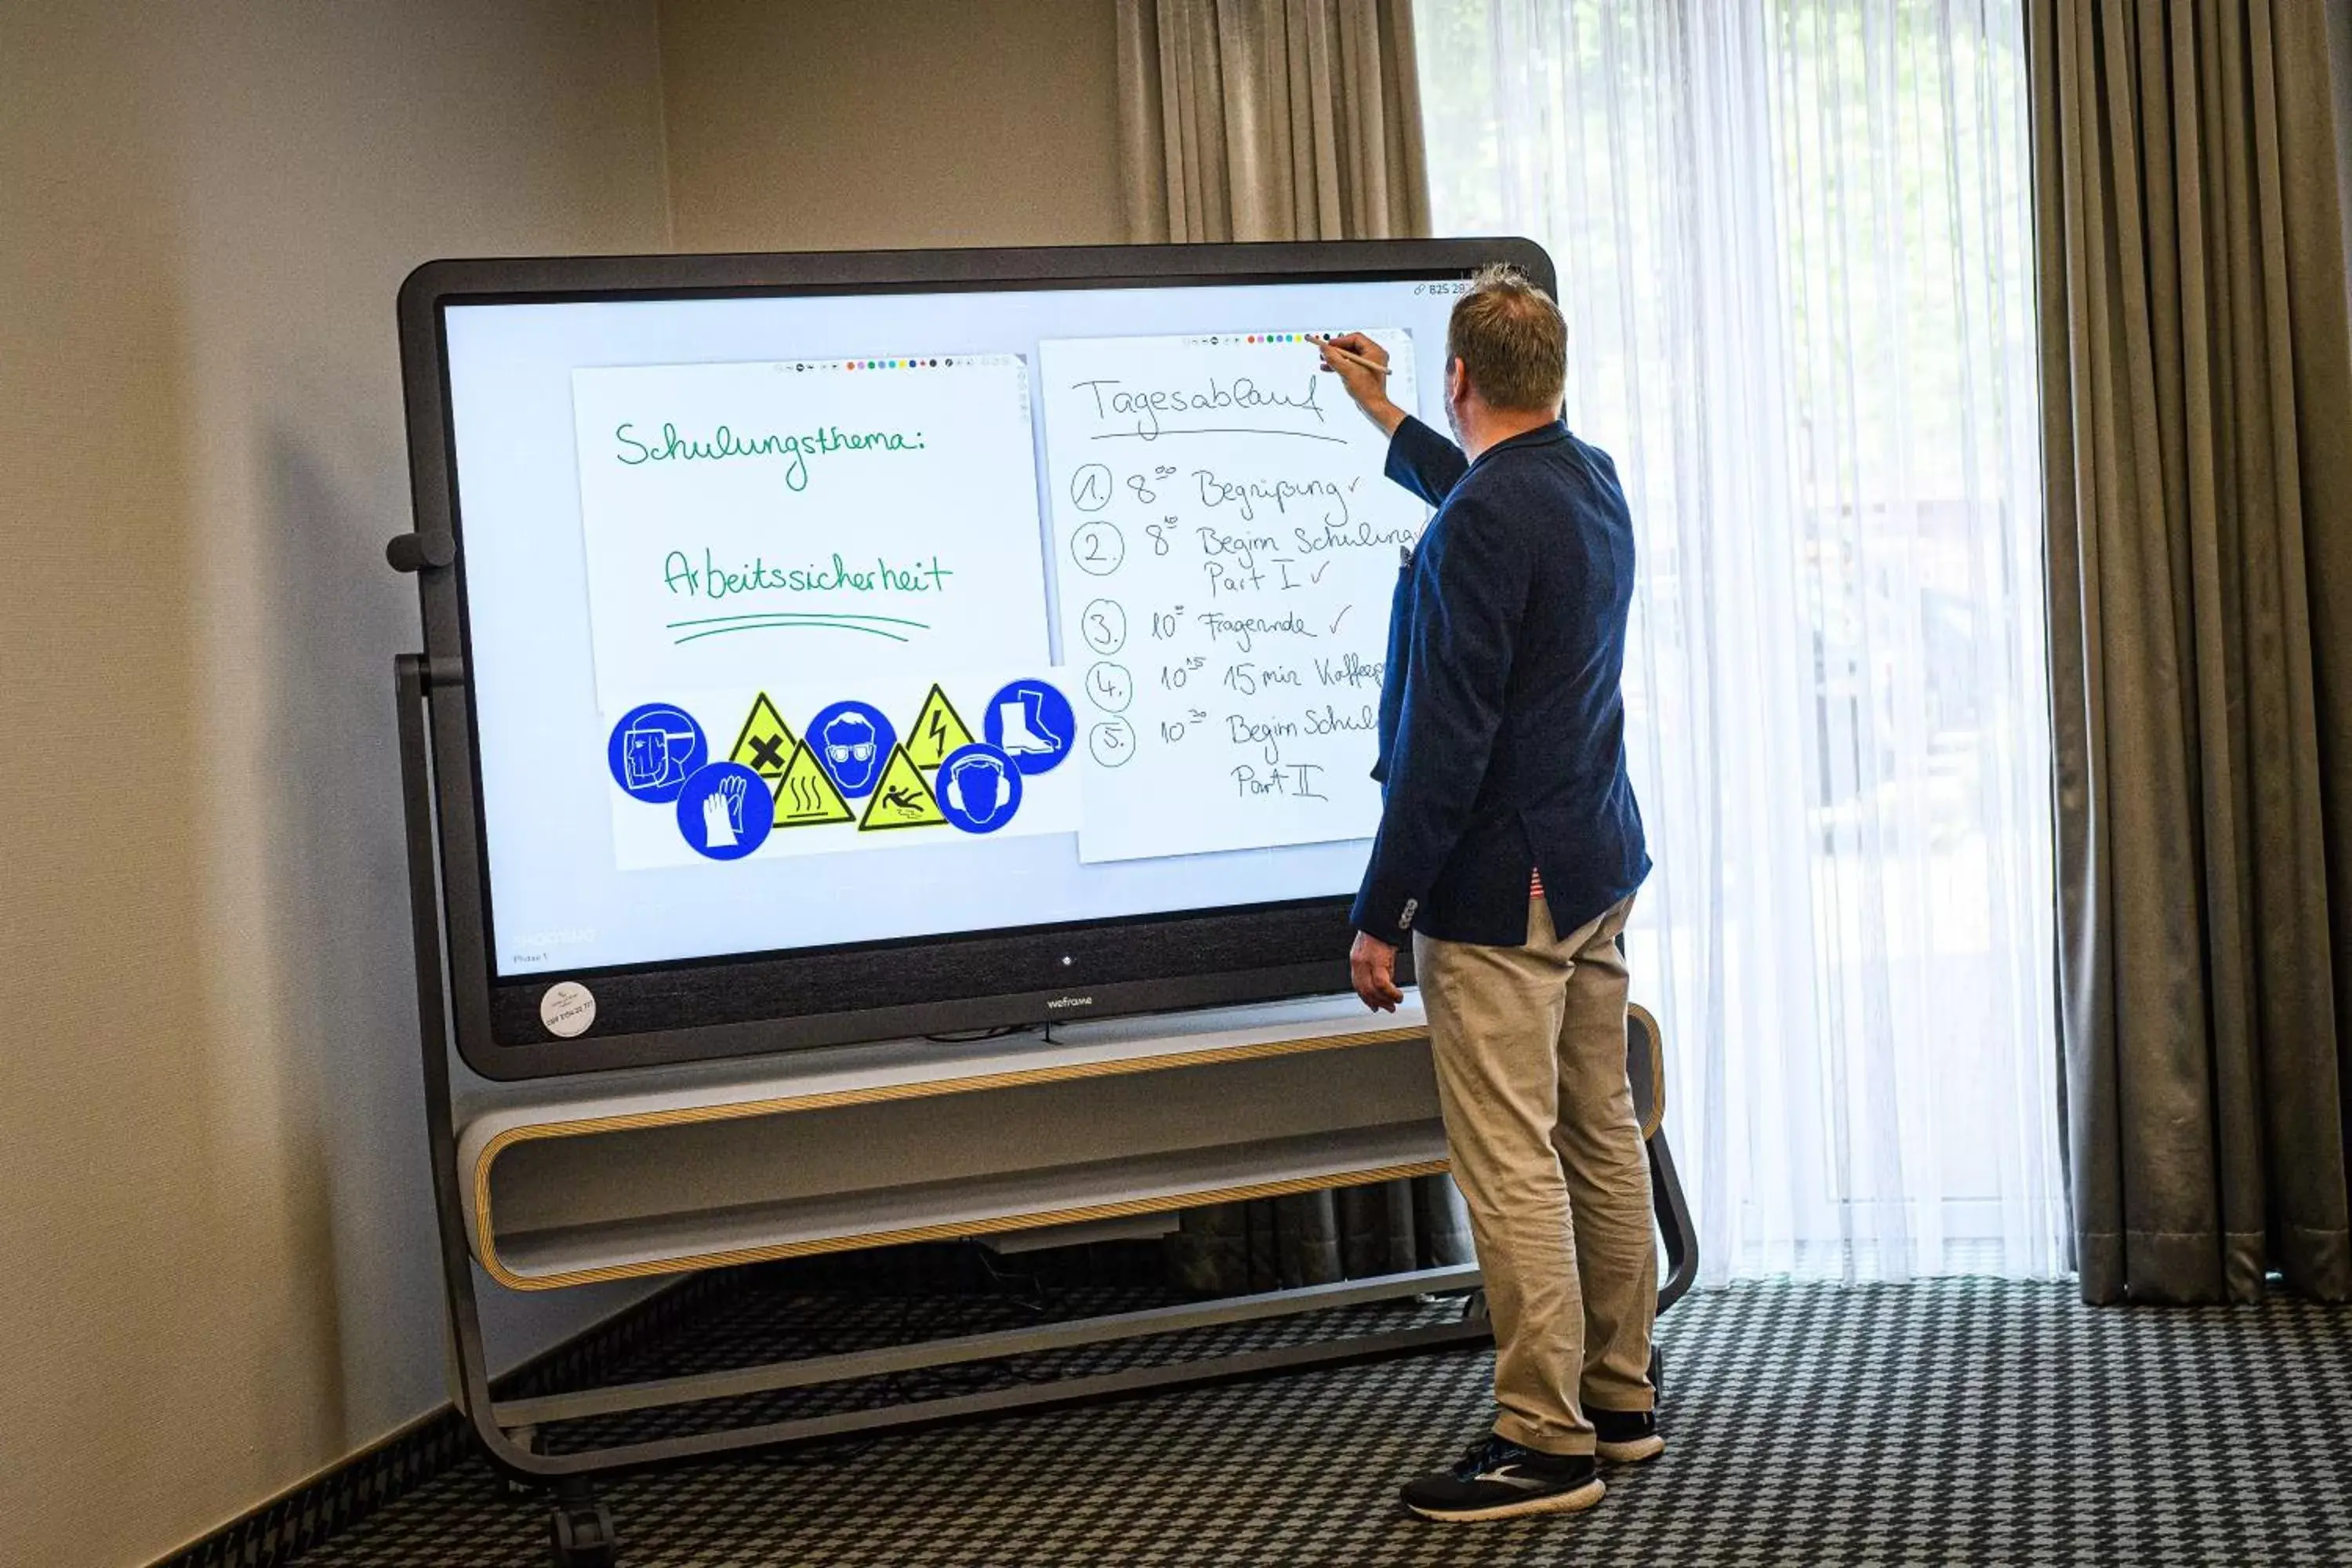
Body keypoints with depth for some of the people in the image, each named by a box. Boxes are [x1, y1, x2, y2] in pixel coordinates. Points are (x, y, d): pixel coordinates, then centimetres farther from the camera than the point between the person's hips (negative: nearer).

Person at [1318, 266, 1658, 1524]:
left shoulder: (1480, 524, -20)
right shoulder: (1591, 481, 9)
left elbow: (1446, 737, -22)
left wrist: (1380, 912, -16)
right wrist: (1384, 418, 44)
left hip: (1498, 890, -10)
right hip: (1596, 868, 10)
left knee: (1511, 1164, -5)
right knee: (1603, 1140, 15)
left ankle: (1545, 1443, 1)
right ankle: (1619, 1401, 25)